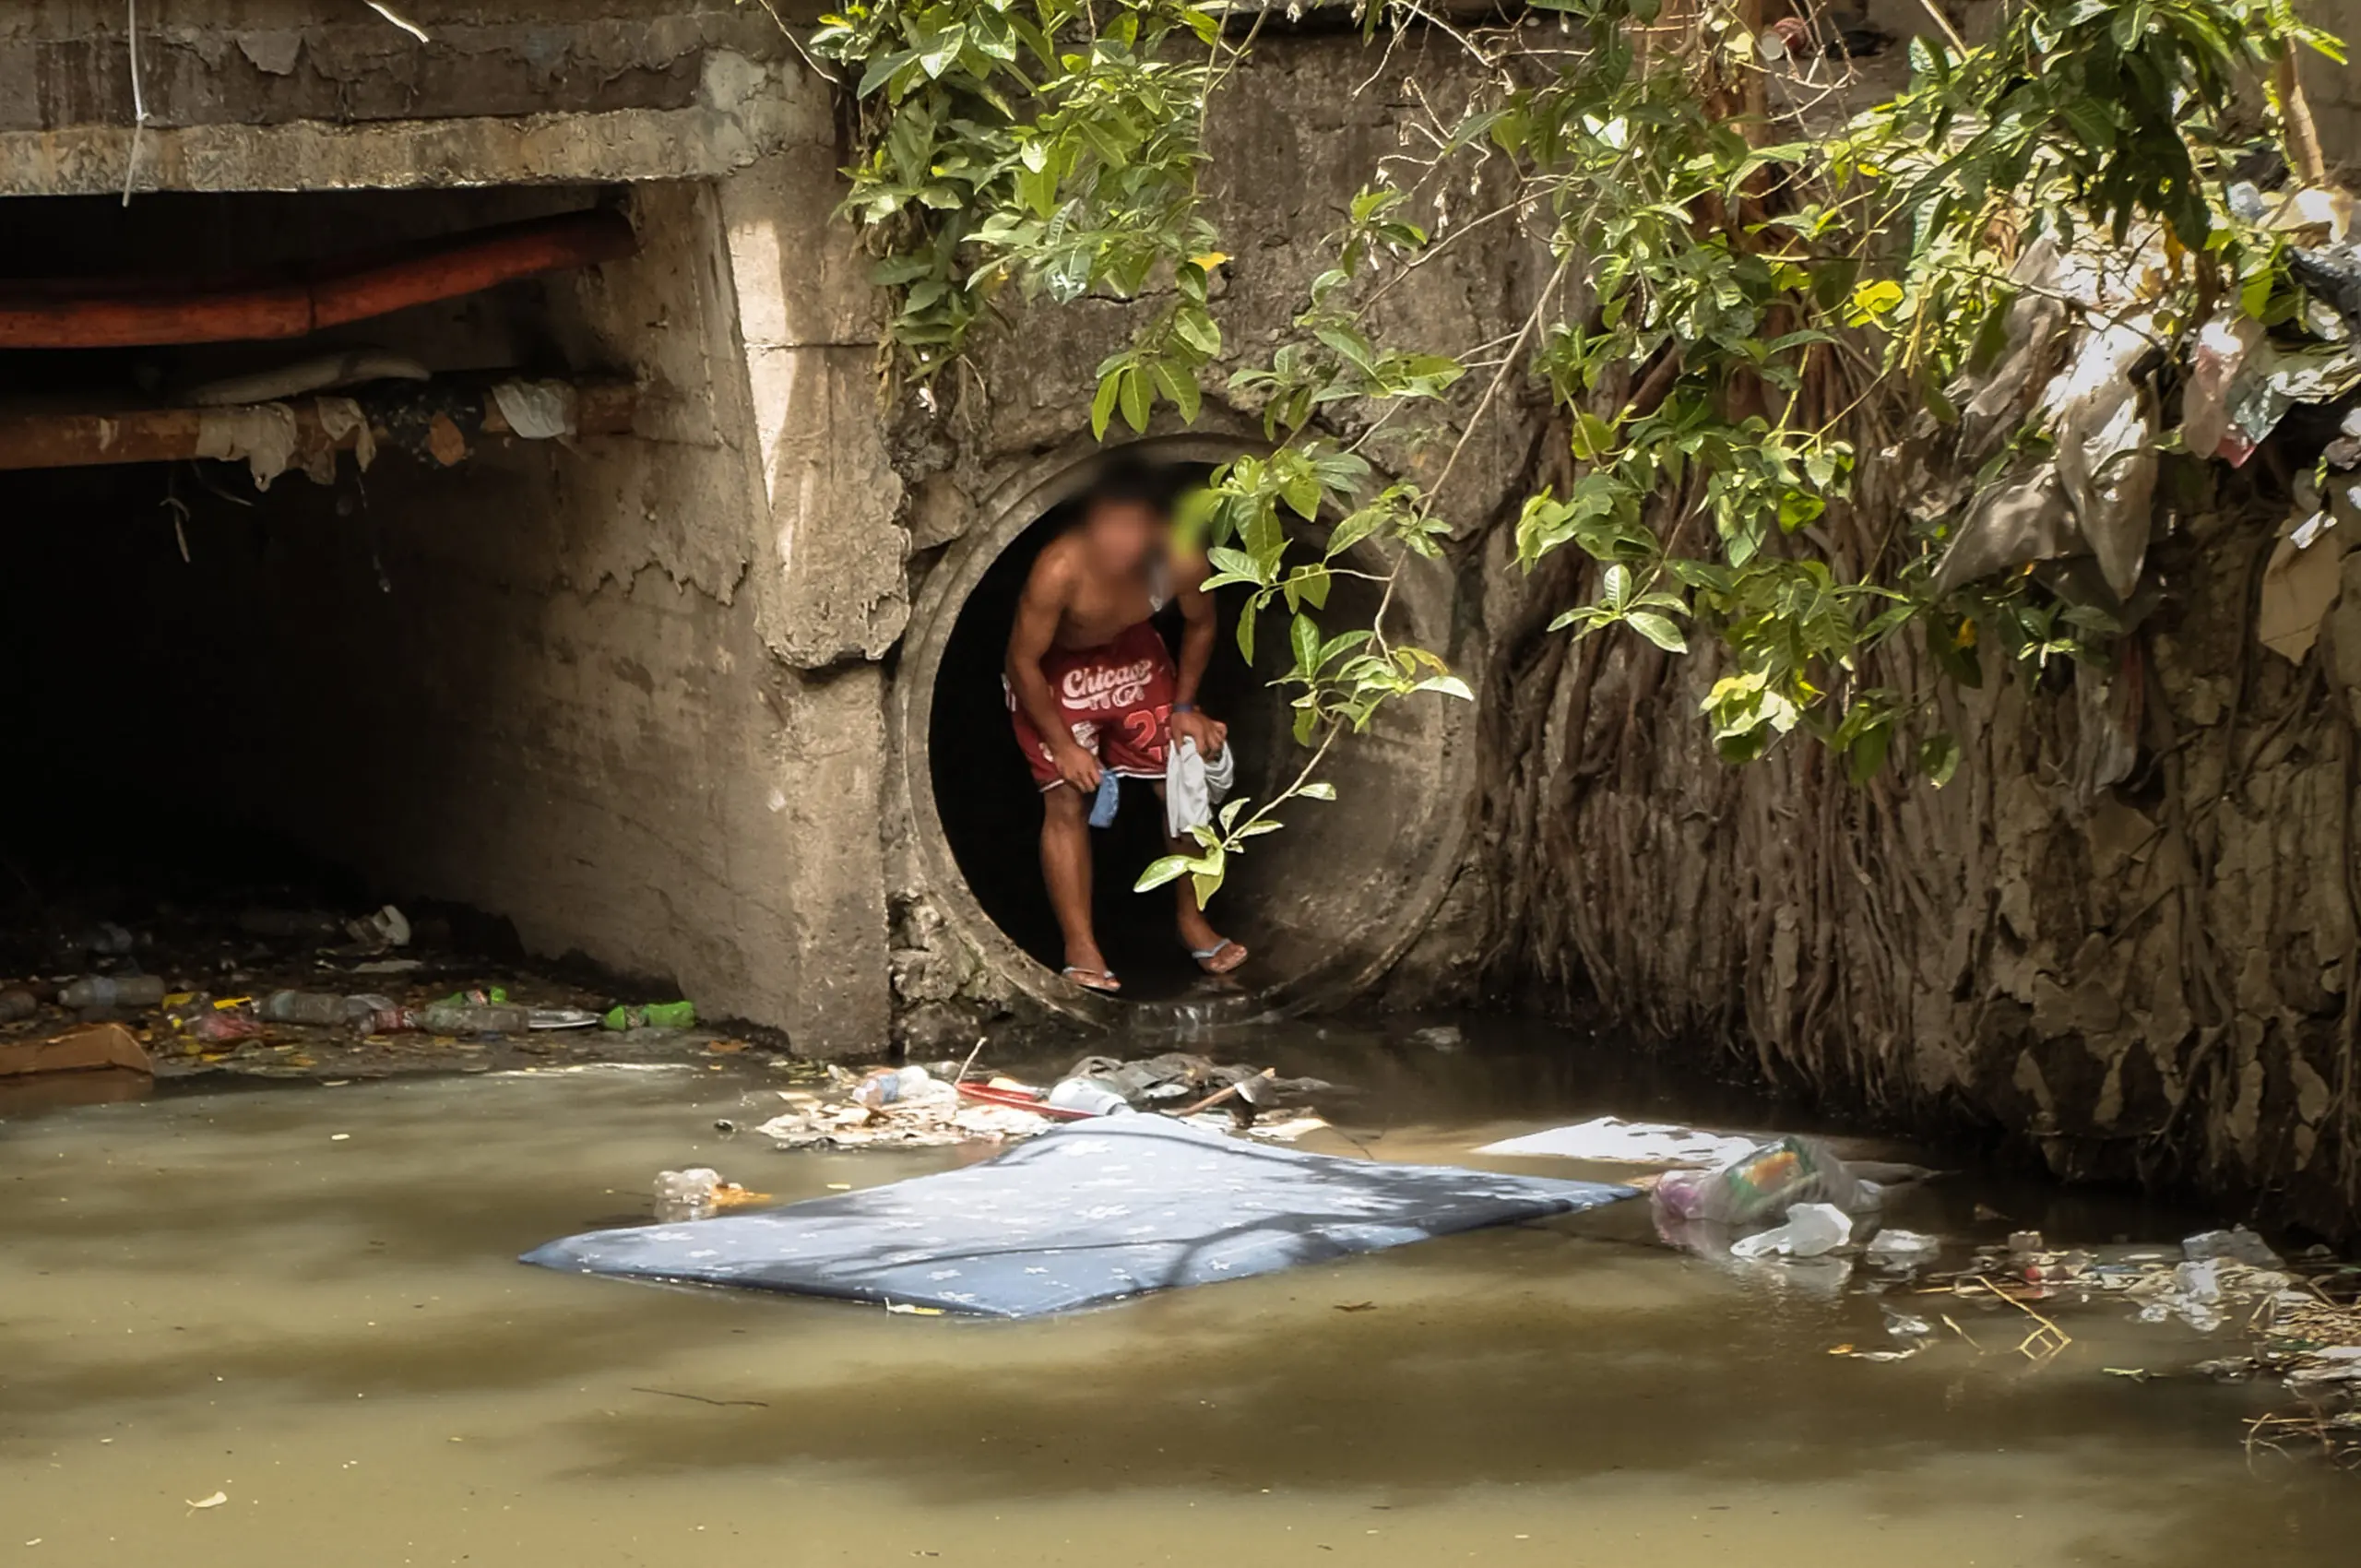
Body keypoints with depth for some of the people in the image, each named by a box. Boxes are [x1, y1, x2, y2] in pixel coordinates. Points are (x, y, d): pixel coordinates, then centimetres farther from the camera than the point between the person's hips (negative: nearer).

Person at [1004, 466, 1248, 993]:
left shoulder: (1181, 561, -28)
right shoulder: (1059, 571, -39)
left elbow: (1199, 625, -3)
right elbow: (1022, 661, -25)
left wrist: (1184, 706, -1)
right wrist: (1061, 743, -19)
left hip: (1135, 657, 4)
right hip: (1055, 672, -4)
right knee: (1066, 800, -11)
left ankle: (1192, 920, 21)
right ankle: (1080, 949, -6)